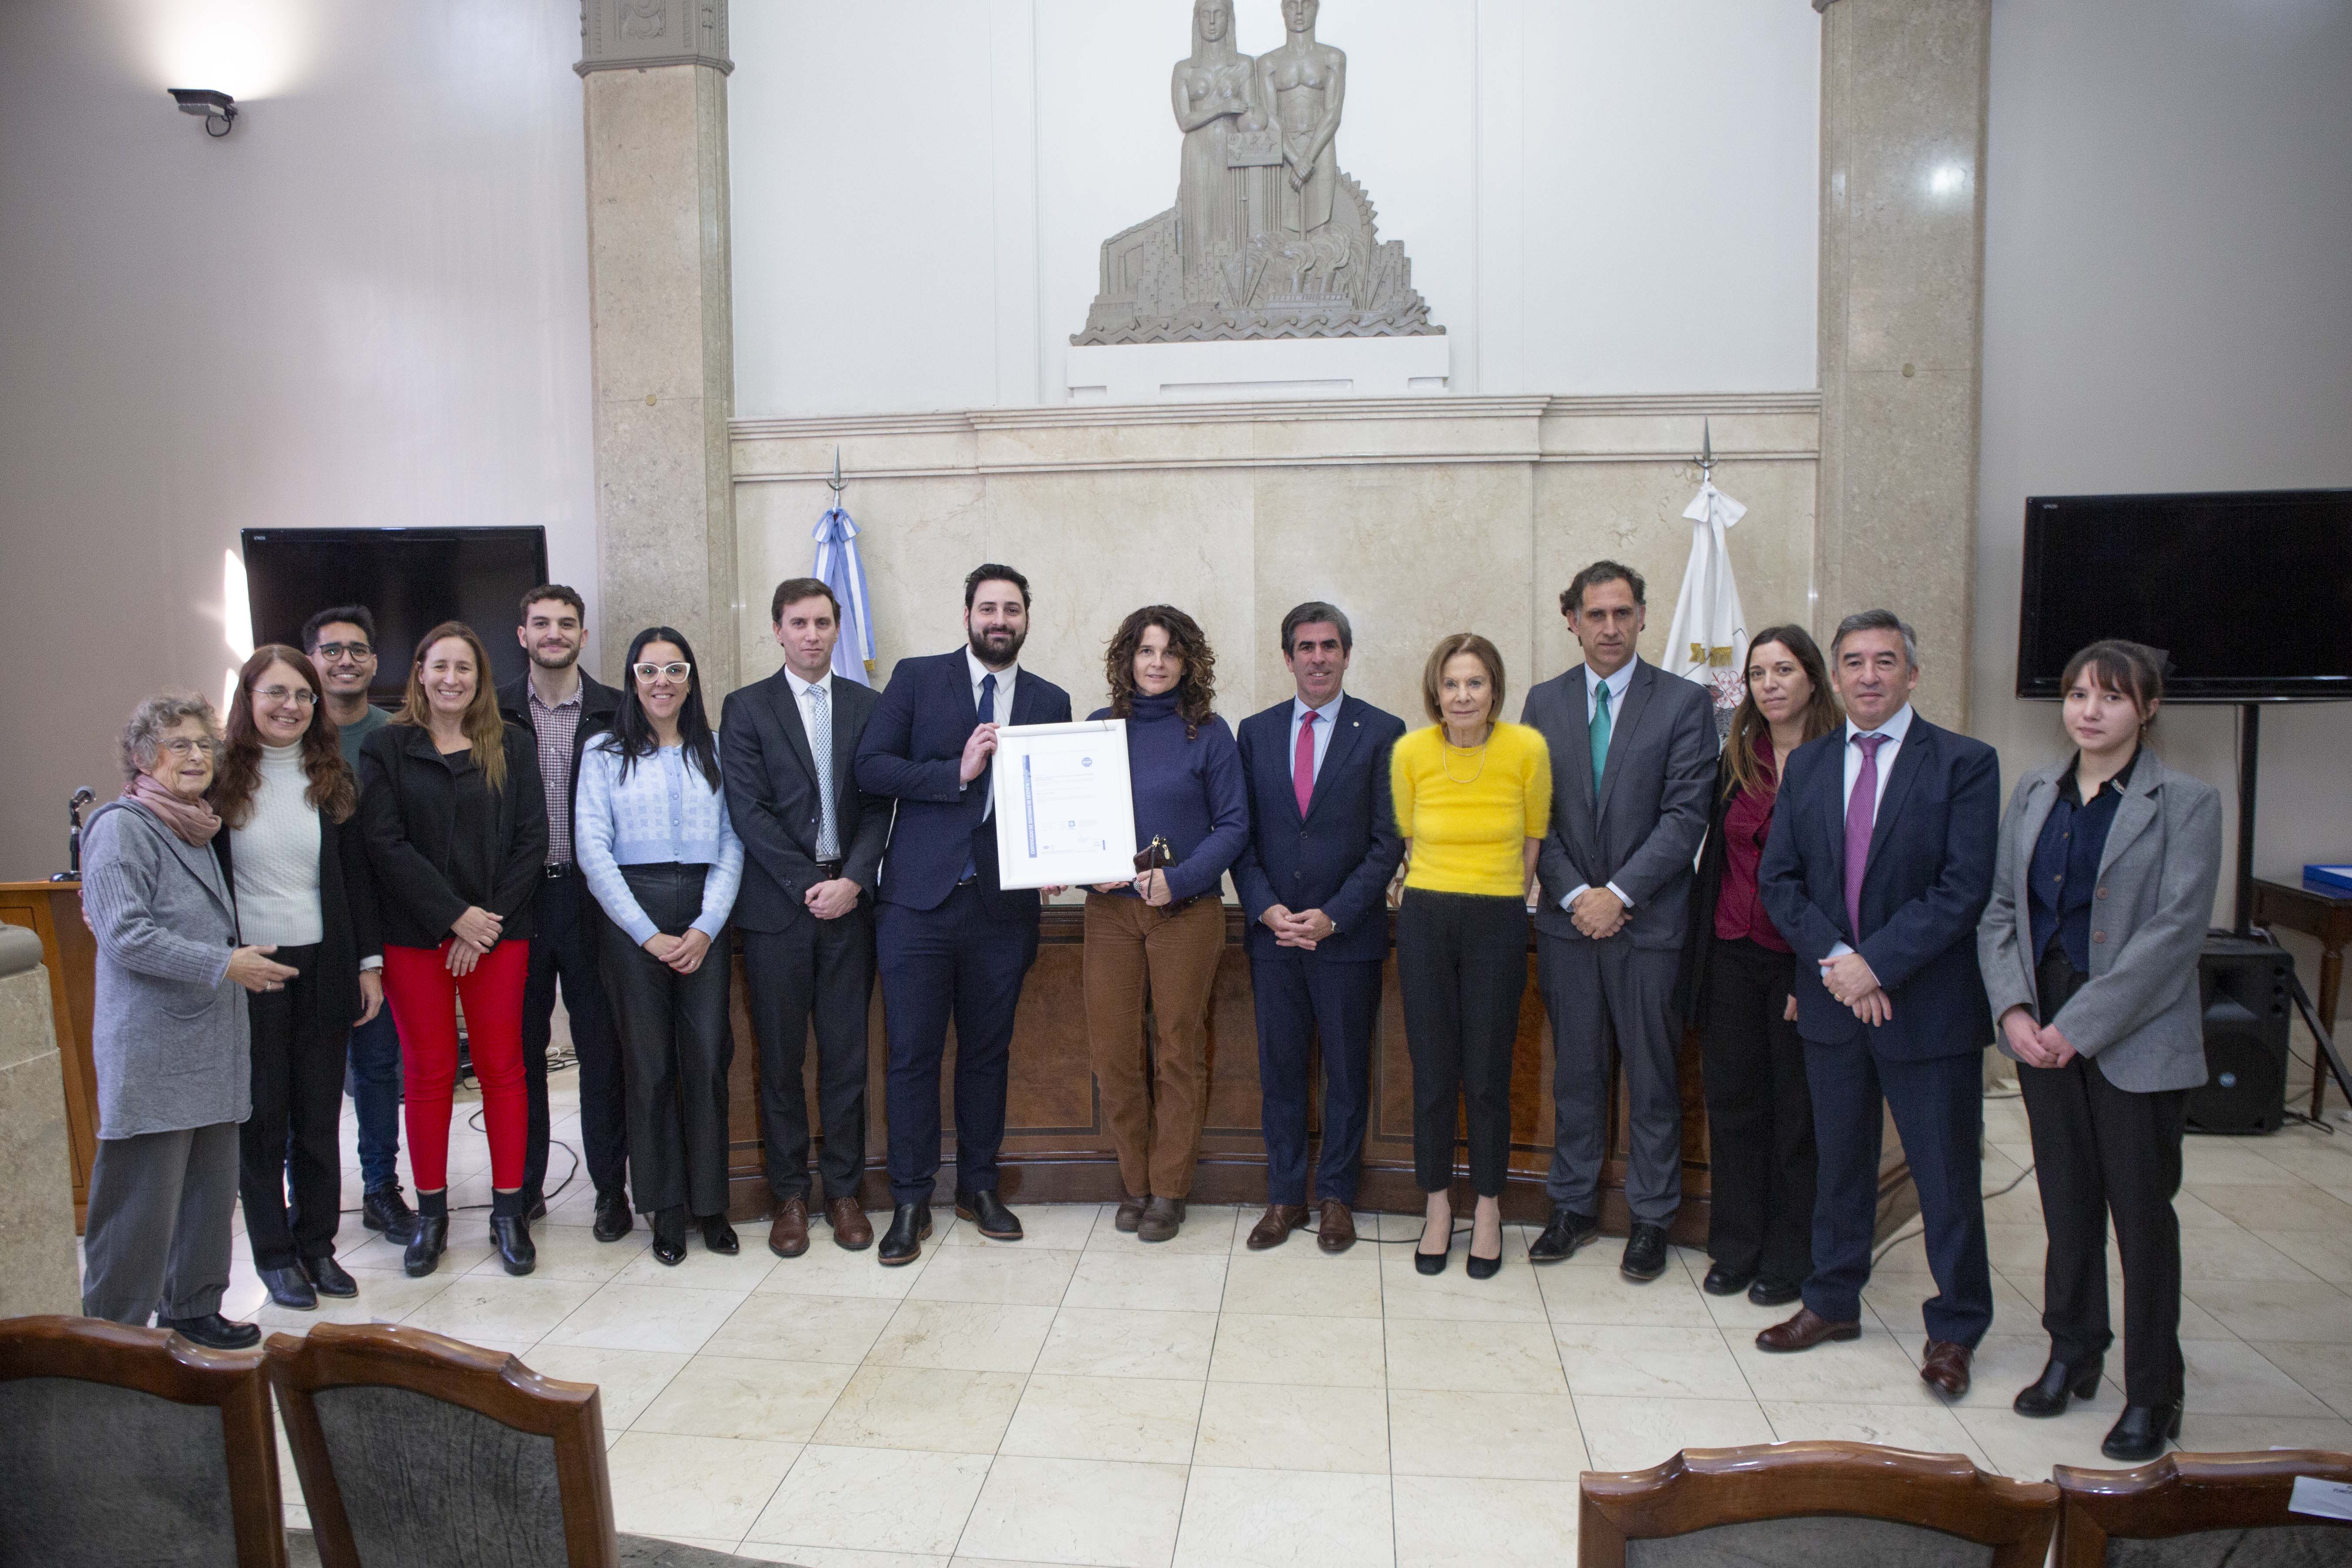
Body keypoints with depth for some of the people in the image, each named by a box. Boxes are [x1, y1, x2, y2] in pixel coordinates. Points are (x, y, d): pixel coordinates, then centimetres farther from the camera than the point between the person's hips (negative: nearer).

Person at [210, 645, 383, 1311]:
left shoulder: (333, 779, 6)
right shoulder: (220, 778, -3)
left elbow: (356, 876, 7)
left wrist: (369, 962, 4)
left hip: (324, 967, 3)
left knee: (320, 1116, 9)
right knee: (263, 1117, 6)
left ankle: (318, 1244, 21)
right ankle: (274, 1254, 18)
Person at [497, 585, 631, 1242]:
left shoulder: (616, 713, 4)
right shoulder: (493, 714, 6)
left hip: (592, 898, -1)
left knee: (602, 1049, 4)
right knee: (520, 1049, 9)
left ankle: (610, 1187, 16)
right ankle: (523, 1187, 21)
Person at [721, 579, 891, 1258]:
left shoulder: (868, 706, 10)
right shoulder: (746, 708, 4)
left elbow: (878, 804, 5)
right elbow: (748, 810, -4)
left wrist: (853, 880, -9)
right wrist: (808, 885, -10)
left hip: (847, 901, 2)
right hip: (776, 905, -1)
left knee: (846, 1056, 5)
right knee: (780, 1061, 4)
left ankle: (843, 1191, 16)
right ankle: (789, 1196, 15)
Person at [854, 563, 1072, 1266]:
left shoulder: (1050, 701, 11)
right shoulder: (916, 678, 3)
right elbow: (870, 766, -5)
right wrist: (956, 772, -15)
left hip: (1003, 904, 2)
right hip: (918, 898, -2)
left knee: (988, 1051, 12)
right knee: (913, 1054, 2)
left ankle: (979, 1187, 26)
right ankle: (911, 1202, 13)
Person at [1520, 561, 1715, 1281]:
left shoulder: (1685, 702, -2)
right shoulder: (1545, 702, 7)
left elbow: (1687, 815, -8)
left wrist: (1620, 894, -14)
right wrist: (1574, 894, -8)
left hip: (1649, 921, -2)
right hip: (1567, 921, 2)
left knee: (1653, 1078, 6)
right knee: (1575, 1073, 11)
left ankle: (1651, 1219, 19)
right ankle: (1574, 1206, 24)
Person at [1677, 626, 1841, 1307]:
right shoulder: (1736, 760, 7)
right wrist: (1698, 957, 9)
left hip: (1801, 962, -4)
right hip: (1733, 955, 4)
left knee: (1798, 1109, 8)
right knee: (1732, 1102, 11)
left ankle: (1788, 1258, 22)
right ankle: (1736, 1246, 25)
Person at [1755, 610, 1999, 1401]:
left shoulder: (1964, 764, -6)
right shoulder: (1806, 764, 7)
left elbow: (1964, 889, -14)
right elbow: (1778, 879, 4)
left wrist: (1876, 962, -18)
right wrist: (1833, 959, -11)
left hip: (1929, 1003, -4)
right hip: (1833, 1001, 4)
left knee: (1946, 1174, 7)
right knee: (1840, 1161, 17)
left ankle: (1954, 1329, 23)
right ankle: (1833, 1302, 32)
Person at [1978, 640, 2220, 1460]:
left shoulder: (2187, 803, -8)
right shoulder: (2034, 793, 7)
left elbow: (2174, 930, -15)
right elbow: (1999, 908, 7)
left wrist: (2080, 1024, -17)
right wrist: (2014, 1010, -7)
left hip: (2135, 1039, -4)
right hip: (2044, 1032, 4)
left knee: (2142, 1210, 5)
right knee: (2066, 1200, 14)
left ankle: (2152, 1392, 19)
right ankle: (2073, 1353, 31)